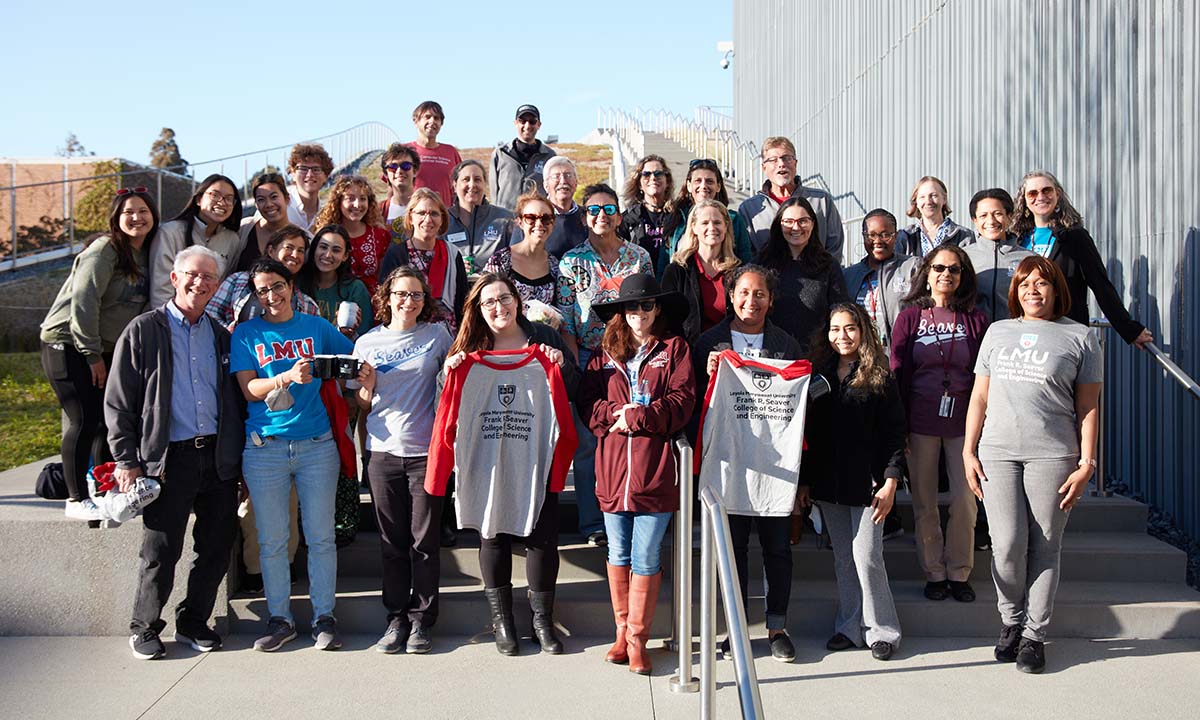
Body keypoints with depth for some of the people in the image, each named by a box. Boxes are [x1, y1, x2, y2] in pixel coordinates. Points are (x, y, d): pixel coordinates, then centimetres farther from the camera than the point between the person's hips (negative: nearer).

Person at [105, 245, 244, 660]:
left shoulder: (220, 336, 14)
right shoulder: (144, 331, 1)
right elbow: (118, 402, -1)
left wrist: (237, 455, 9)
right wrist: (126, 461, -7)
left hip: (218, 457, 4)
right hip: (168, 458, -4)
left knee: (217, 548, 8)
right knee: (161, 551, 1)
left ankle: (193, 623, 24)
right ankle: (144, 629, 19)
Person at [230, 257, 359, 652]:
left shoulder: (317, 327, 9)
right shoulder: (246, 333, 6)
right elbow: (247, 389, -2)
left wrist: (362, 371, -8)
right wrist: (287, 377, -20)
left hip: (316, 444, 0)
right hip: (265, 447, 0)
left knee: (321, 537, 3)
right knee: (272, 540, 5)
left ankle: (324, 617, 13)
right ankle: (279, 619, 18)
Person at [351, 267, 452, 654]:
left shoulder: (436, 335, 5)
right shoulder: (368, 343, 8)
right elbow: (363, 405, 12)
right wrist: (366, 384, -9)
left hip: (426, 451, -1)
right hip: (383, 450, 2)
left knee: (424, 540, 2)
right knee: (392, 540, 7)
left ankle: (422, 620, 12)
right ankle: (396, 618, 17)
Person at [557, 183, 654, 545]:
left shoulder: (639, 257, 8)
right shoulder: (571, 262, 3)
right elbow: (564, 321, 0)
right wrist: (575, 366, -9)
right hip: (588, 359, -1)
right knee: (587, 441, 0)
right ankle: (593, 523, 10)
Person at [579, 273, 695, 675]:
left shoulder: (674, 349, 7)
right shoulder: (604, 353, 14)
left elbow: (683, 400, -5)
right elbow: (587, 403, 6)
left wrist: (637, 418, -11)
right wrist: (613, 414, -12)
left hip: (655, 469, -2)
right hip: (612, 468, 3)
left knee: (646, 557, -1)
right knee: (618, 554, 10)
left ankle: (637, 638, 12)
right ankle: (622, 632, 23)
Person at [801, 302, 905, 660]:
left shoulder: (879, 379, -3)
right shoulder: (819, 375, 8)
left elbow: (895, 434, -5)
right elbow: (809, 432, 10)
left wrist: (889, 482, -12)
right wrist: (804, 481, 8)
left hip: (867, 483, -4)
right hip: (827, 483, 4)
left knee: (866, 556, -5)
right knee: (842, 558, 11)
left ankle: (882, 630, 10)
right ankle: (850, 627, 22)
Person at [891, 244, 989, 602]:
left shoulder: (975, 319, 6)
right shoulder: (910, 317, 4)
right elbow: (897, 372, 2)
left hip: (963, 421, 1)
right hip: (921, 422, 0)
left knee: (965, 499, 0)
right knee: (924, 502, 5)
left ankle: (959, 573, 15)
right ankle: (934, 573, 17)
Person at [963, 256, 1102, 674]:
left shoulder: (1080, 338, 8)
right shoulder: (998, 332, 16)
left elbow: (1088, 408, 5)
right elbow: (979, 397, 15)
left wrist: (1086, 464, -2)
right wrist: (969, 451, 8)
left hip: (1052, 455, -2)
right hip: (998, 452, 2)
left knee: (1044, 547, 1)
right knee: (1007, 544, -5)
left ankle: (1034, 634, 14)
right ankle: (1011, 620, 17)